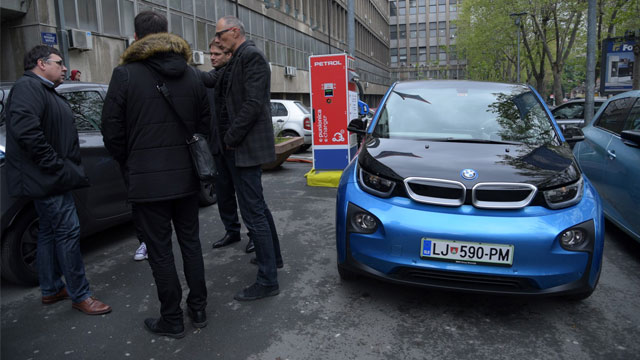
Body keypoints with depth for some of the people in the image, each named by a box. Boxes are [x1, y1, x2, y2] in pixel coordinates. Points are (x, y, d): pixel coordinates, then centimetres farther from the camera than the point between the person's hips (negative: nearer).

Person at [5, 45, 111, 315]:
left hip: (50, 179, 11)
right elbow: (24, 129, -27)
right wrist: (55, 165, -23)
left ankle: (50, 289, 28)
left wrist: (70, 169, 13)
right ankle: (80, 295, 1)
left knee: (50, 231, 16)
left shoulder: (46, 91, 21)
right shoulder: (28, 87, -12)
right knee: (68, 231, -8)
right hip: (46, 179, -11)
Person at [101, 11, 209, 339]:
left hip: (148, 181, -5)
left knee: (160, 251, 6)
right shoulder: (191, 75, 7)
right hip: (186, 176, 5)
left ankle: (172, 320, 18)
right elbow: (204, 125, 9)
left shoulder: (125, 74, -9)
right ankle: (198, 309, 26)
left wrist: (128, 165, 9)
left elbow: (112, 131, -7)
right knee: (190, 242, 15)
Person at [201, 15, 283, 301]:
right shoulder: (237, 61, 18)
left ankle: (267, 281, 3)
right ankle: (272, 255, 37)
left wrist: (230, 139, -15)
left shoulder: (251, 55, -13)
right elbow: (212, 80, 7)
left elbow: (253, 104, -21)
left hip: (248, 146, -10)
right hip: (240, 147, 10)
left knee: (253, 213, -6)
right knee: (257, 206, 21)